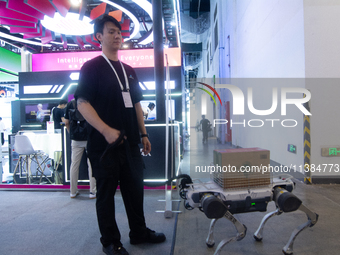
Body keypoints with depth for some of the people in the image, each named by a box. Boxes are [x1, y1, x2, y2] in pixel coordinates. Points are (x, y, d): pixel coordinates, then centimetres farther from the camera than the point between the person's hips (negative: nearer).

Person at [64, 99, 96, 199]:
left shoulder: (70, 103, 4)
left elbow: (66, 122, 7)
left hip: (75, 139, 3)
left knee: (74, 164, 12)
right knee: (91, 165, 5)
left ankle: (73, 192, 20)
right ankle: (92, 192, 8)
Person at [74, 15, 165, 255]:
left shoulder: (128, 70, 17)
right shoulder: (92, 67, -2)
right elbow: (82, 102, -12)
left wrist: (143, 134, 13)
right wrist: (106, 130, -24)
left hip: (130, 143, 6)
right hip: (105, 144, -6)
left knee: (135, 189, 13)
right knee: (107, 193, 6)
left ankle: (139, 232, 30)